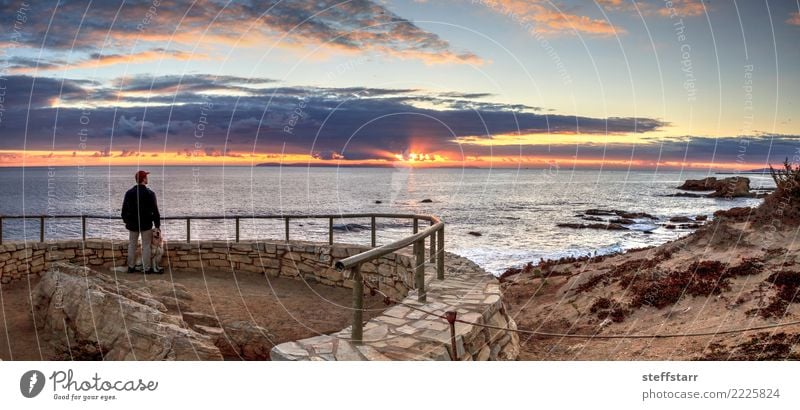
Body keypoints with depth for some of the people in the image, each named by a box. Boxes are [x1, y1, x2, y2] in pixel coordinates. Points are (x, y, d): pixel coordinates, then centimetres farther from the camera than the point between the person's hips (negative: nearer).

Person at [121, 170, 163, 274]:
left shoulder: (129, 193, 1)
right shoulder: (149, 193, -12)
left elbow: (124, 210, 9)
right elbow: (155, 211, -11)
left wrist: (126, 221, 22)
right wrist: (157, 224, -4)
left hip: (132, 224, 4)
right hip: (146, 224, -4)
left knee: (132, 245, 14)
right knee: (146, 245, 3)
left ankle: (131, 267, 19)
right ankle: (146, 268, 5)